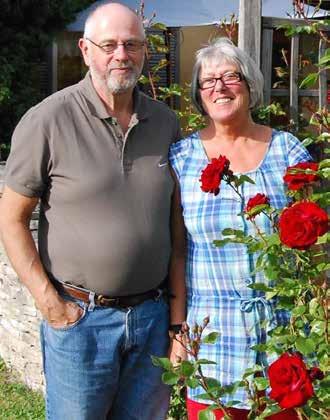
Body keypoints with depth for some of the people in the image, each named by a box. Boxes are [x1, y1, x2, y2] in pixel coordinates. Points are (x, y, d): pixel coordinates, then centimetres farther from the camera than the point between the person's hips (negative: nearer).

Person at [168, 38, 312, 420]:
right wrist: (177, 327, -1)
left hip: (284, 328, 1)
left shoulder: (288, 151, 2)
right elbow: (176, 251, 1)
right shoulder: (181, 158, 1)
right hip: (212, 331, 0)